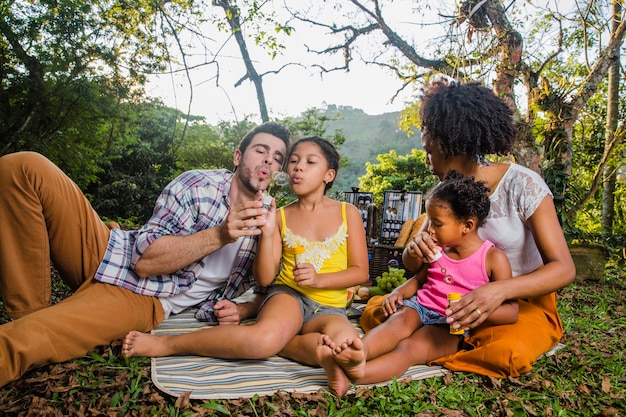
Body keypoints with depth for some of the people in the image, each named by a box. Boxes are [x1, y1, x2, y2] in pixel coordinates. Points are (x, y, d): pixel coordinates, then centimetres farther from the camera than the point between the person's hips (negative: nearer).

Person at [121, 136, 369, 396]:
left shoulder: (347, 213, 6)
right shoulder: (281, 217, 7)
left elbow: (360, 272, 4)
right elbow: (264, 279, 1)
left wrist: (319, 279, -13)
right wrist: (267, 232, -13)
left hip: (329, 307, 1)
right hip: (288, 295, 0)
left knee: (345, 342, -37)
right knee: (266, 337, -37)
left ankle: (275, 342, -18)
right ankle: (166, 344, -20)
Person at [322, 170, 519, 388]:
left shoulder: (493, 258, -6)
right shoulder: (439, 249, 11)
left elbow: (511, 311, -8)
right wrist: (399, 292, 2)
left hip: (451, 325, -4)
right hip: (420, 306, 5)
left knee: (408, 348, -32)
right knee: (400, 319, -32)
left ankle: (357, 373, -57)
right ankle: (360, 352, -58)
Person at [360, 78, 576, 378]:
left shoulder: (522, 184, -15)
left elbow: (564, 268, -21)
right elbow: (413, 265, -2)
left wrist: (500, 290, -39)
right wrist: (414, 250, -28)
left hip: (525, 303, -4)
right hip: (464, 299, 4)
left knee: (508, 351, -39)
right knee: (375, 313, -13)